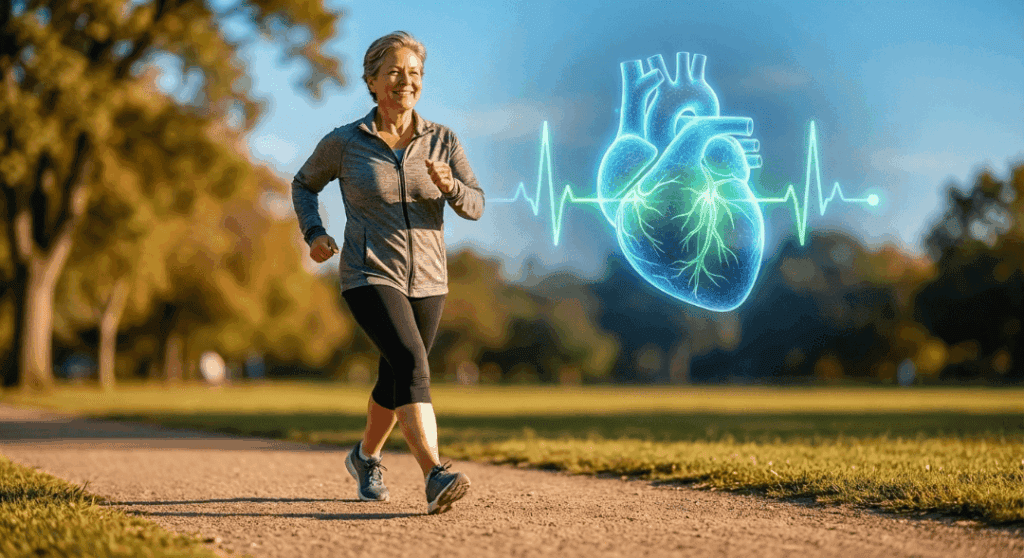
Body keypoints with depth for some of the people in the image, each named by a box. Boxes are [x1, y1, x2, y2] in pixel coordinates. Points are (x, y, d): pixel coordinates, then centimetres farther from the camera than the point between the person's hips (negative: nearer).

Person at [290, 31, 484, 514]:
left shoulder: (443, 140, 1)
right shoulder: (344, 142, -4)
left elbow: (474, 206, -4)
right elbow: (304, 184, 12)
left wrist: (450, 185, -25)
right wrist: (313, 233, -5)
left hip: (427, 282, 4)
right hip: (370, 278, -4)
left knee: (398, 381, 18)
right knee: (411, 366, -27)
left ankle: (365, 456, 46)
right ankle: (436, 479, -36)